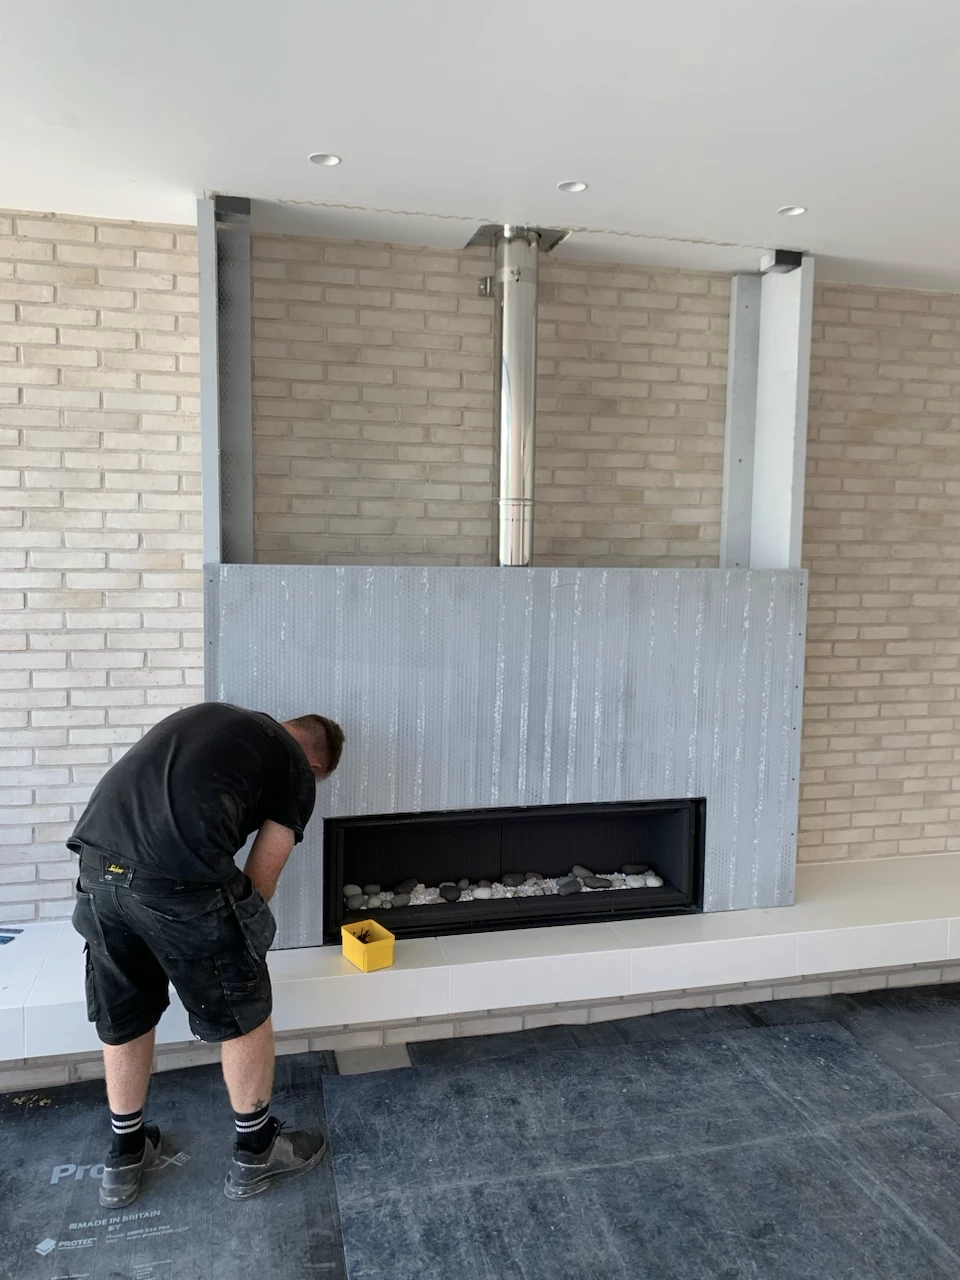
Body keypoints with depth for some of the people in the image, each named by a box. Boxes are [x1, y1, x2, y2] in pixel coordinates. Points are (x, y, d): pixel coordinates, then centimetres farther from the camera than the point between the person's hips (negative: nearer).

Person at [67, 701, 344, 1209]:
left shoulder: (207, 714, 28)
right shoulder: (298, 770, 11)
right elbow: (260, 879, 10)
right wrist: (239, 938, 29)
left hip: (97, 861, 7)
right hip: (179, 879, -6)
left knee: (123, 1019, 26)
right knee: (244, 1015, 18)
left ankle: (125, 1158, 44)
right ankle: (255, 1153, 36)